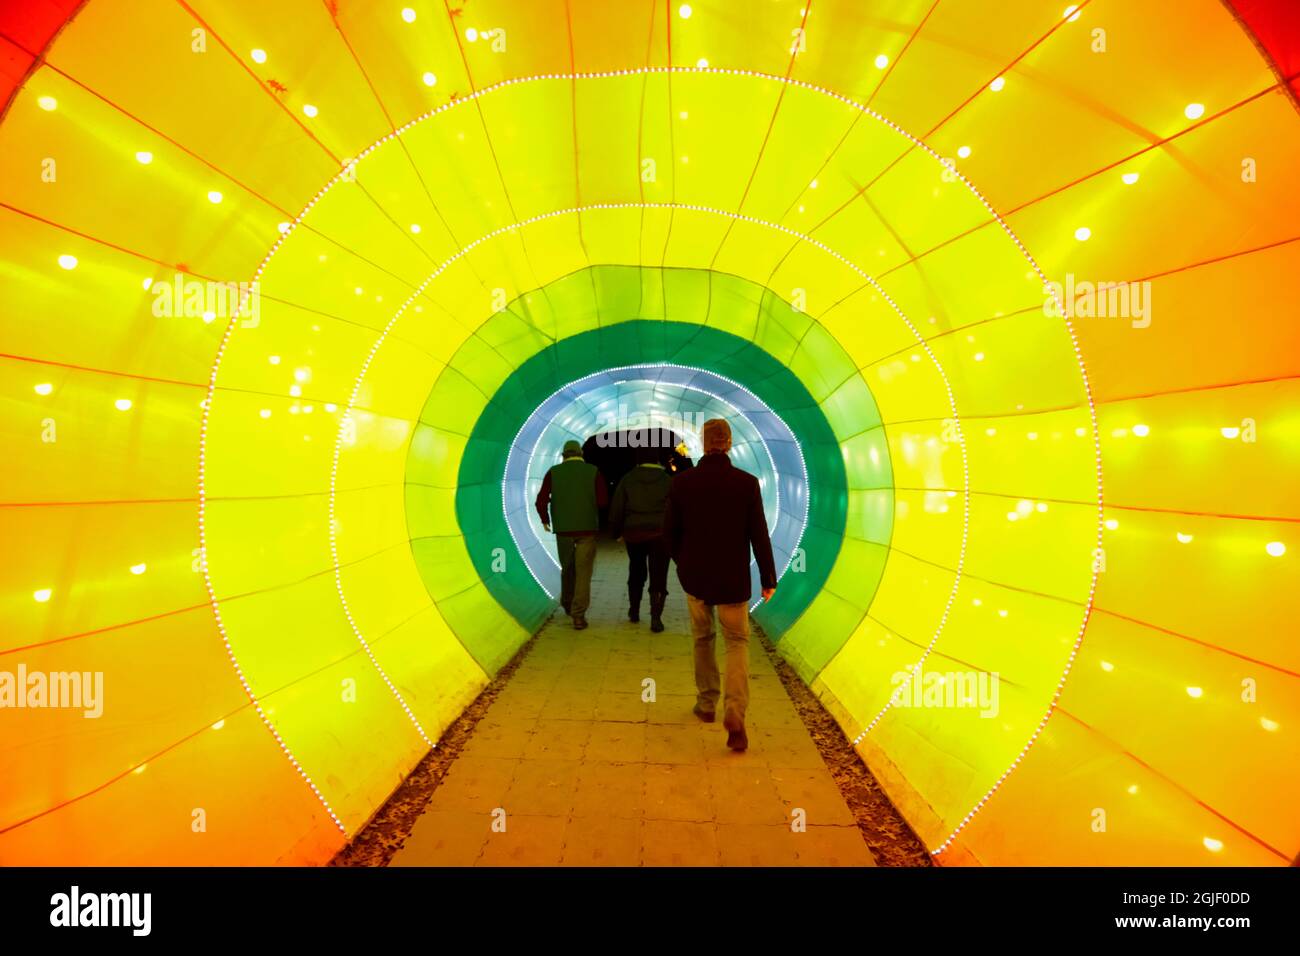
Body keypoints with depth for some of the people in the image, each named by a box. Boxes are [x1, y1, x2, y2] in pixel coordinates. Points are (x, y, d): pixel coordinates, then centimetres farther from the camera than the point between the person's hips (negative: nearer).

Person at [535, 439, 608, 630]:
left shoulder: (554, 472, 2)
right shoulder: (593, 471, 0)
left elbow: (541, 500, -4)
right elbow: (603, 500, -8)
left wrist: (545, 520, 13)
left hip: (563, 528, 2)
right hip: (587, 528, -2)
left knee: (567, 568, 22)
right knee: (583, 573, 1)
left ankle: (567, 604, 36)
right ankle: (578, 616, -5)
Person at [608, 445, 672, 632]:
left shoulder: (627, 479, 2)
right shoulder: (667, 480, 0)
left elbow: (616, 509, 2)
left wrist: (616, 532, 12)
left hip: (634, 533, 2)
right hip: (659, 534, -2)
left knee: (636, 574, 19)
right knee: (658, 577, 1)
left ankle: (634, 611, 29)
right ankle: (655, 617, -6)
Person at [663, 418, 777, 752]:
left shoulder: (682, 481, -7)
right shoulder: (747, 483, -11)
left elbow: (670, 530, 0)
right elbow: (759, 535, -9)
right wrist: (768, 578, 2)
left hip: (694, 576, 2)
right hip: (732, 578, -1)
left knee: (703, 639, 21)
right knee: (737, 641, 11)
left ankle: (706, 704, 31)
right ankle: (735, 713, -5)